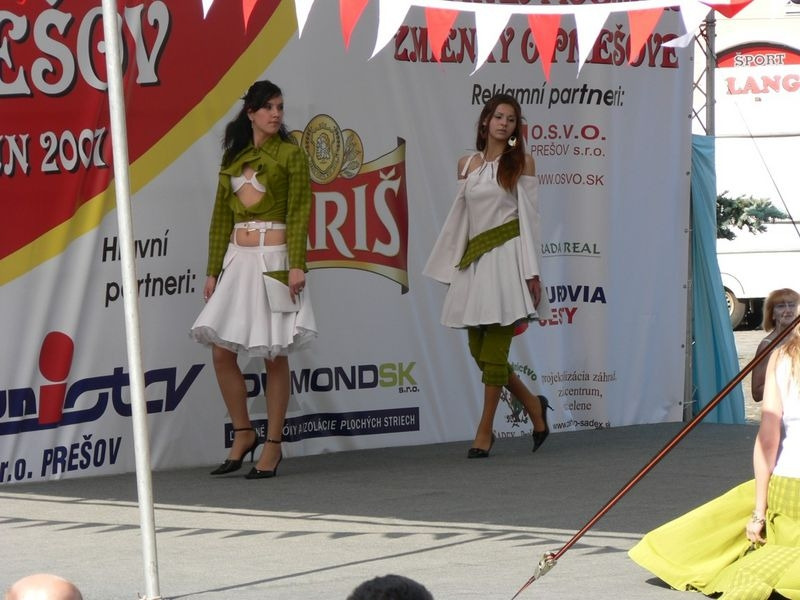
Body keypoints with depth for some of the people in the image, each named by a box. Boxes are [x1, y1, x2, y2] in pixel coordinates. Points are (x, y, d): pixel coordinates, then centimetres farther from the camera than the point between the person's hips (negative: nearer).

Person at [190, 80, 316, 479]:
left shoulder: (290, 155, -1)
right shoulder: (232, 158, 13)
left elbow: (298, 214, -8)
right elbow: (221, 217, 14)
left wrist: (297, 265, -18)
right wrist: (213, 270, 10)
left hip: (273, 261, -5)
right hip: (237, 260, 5)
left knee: (275, 355, -2)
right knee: (221, 352, 0)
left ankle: (273, 446, 6)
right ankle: (243, 434, 15)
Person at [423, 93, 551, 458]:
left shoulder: (521, 162, 3)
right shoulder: (467, 164, 13)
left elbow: (529, 216, -1)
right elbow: (459, 216, 17)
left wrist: (531, 271, -8)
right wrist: (450, 268, 14)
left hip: (506, 257, -5)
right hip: (473, 260, 5)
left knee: (493, 349, -6)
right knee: (479, 350, 3)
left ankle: (485, 429, 2)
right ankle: (532, 405, 22)